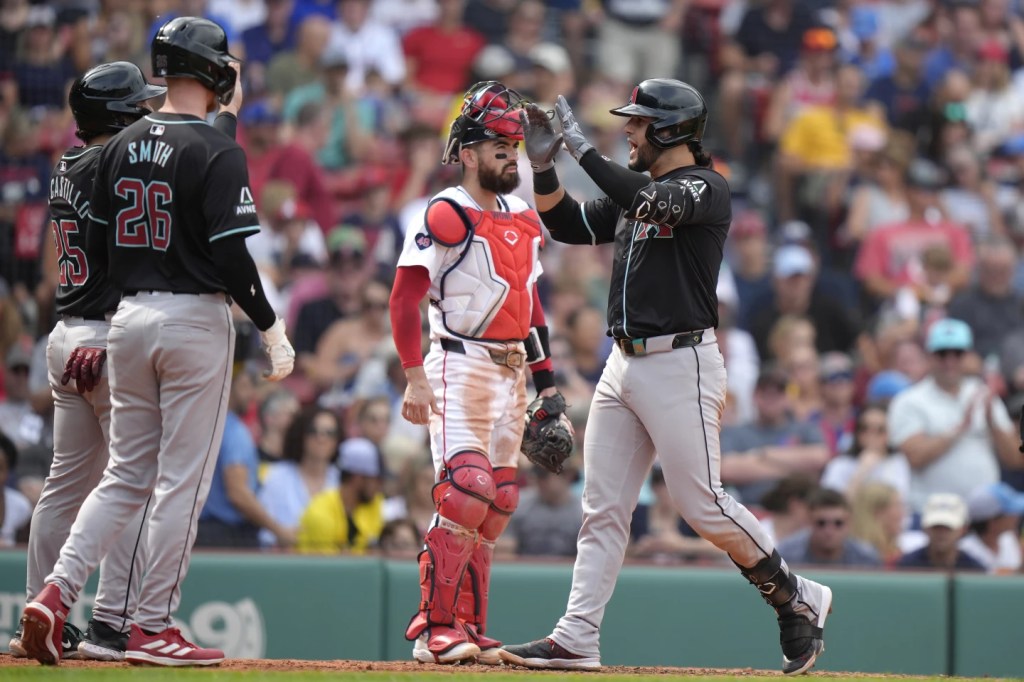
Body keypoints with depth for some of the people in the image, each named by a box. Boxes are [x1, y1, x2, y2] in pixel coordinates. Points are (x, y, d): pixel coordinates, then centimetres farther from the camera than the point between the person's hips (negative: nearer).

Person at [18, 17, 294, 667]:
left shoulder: (121, 147, 8)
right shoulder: (217, 151, -12)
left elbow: (98, 248, 11)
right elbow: (232, 256, -16)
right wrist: (273, 330, -7)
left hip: (128, 320, 6)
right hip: (196, 320, -6)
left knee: (127, 475, 13)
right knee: (182, 481, 1)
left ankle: (56, 594, -3)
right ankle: (154, 627, 2)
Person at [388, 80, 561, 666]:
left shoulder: (524, 220, 16)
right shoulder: (446, 215, -8)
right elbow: (405, 298, -12)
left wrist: (547, 381, 16)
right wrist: (415, 376, -19)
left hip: (513, 373, 8)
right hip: (461, 368, -8)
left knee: (498, 502, 8)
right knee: (466, 491, -18)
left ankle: (470, 630, 15)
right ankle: (435, 629, -13)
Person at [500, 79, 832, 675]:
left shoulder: (707, 189, -9)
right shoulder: (635, 191, 16)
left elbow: (651, 202, -27)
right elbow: (569, 227, 18)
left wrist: (583, 150, -22)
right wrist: (544, 166, 3)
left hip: (680, 365, -8)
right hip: (624, 365, 8)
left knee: (704, 504, -8)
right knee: (603, 508, 4)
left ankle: (798, 599, 8)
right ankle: (576, 639, 3)